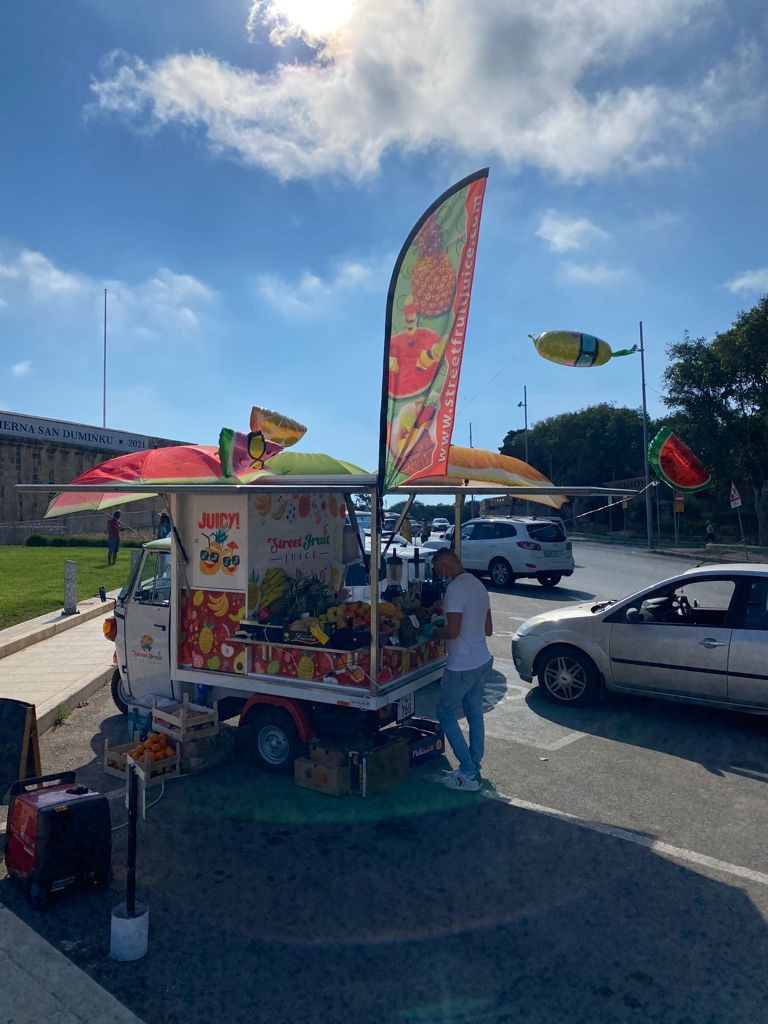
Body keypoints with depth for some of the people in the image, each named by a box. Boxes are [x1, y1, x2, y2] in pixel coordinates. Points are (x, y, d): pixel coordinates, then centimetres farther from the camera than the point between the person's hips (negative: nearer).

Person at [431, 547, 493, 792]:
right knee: (475, 714, 16)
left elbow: (452, 631, -23)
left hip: (462, 666, -9)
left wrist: (436, 632, -5)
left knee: (446, 713, 4)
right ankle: (473, 769, 25)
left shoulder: (456, 588, -19)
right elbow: (488, 629, 16)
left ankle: (468, 774, 6)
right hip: (482, 661, 9)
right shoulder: (478, 584, 10)